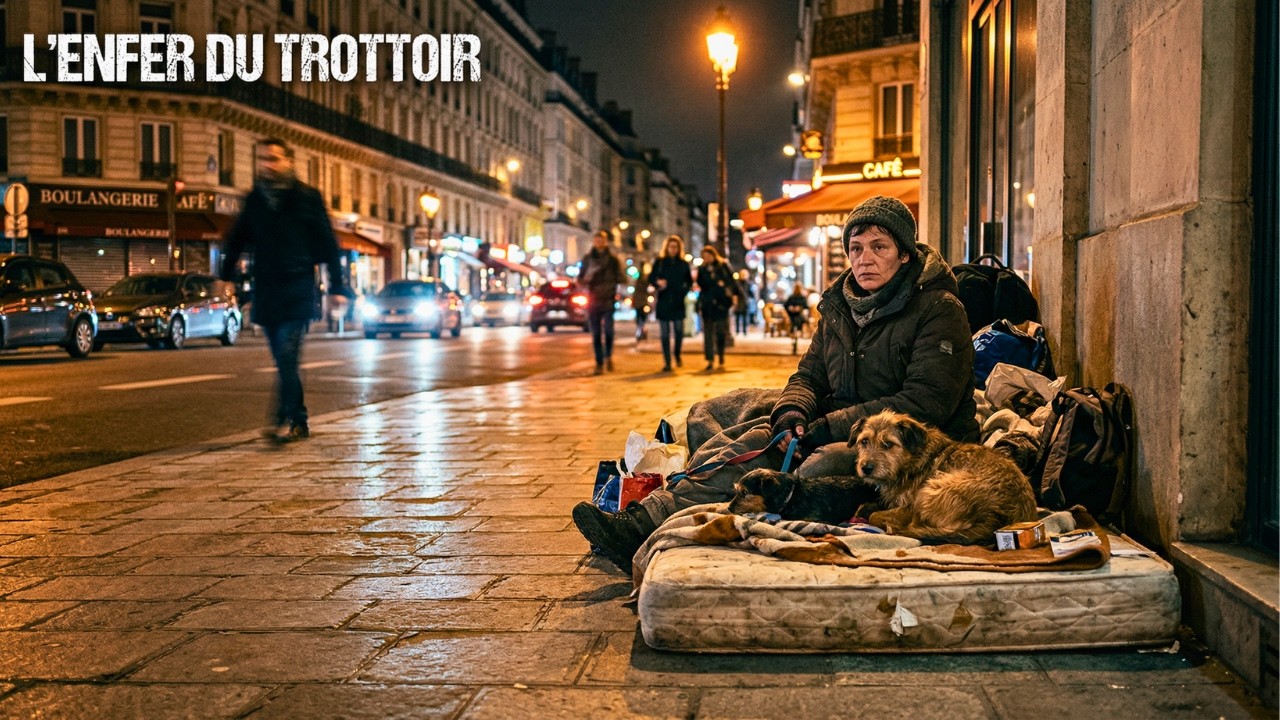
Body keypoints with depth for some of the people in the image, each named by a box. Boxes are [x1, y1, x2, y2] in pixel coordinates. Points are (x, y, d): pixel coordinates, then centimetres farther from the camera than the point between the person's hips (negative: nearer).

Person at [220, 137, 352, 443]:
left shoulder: (307, 198, 2)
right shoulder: (254, 200, 13)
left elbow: (328, 244, 2)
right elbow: (235, 241, 19)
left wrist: (337, 287, -1)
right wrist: (225, 277, 10)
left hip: (297, 289, -5)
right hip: (265, 290, 5)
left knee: (287, 356, -17)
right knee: (284, 361, 7)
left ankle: (285, 420, -22)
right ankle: (298, 422, 14)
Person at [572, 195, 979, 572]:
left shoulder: (938, 310, -10)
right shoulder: (840, 305, 13)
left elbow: (925, 404, -18)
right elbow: (809, 375, 15)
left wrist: (827, 428, -20)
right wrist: (793, 413, -11)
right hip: (845, 434, 7)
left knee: (828, 462, -36)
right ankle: (643, 521, -28)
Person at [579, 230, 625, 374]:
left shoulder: (613, 259, 5)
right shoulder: (587, 259, 9)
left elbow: (620, 278, 6)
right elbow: (580, 278, 11)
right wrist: (586, 279, -11)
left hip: (608, 300, -2)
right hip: (593, 300, 2)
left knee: (608, 330, -16)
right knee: (596, 334, 2)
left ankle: (608, 356, 7)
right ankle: (599, 363, 9)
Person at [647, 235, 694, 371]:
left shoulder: (683, 263, 7)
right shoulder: (659, 262, 5)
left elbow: (689, 282, 14)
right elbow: (651, 278, 4)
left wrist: (684, 291, -3)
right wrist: (658, 282, -16)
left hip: (678, 302, 1)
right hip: (663, 302, -1)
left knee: (679, 331, -4)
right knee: (665, 334, -1)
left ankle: (677, 354, 23)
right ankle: (667, 363, 4)